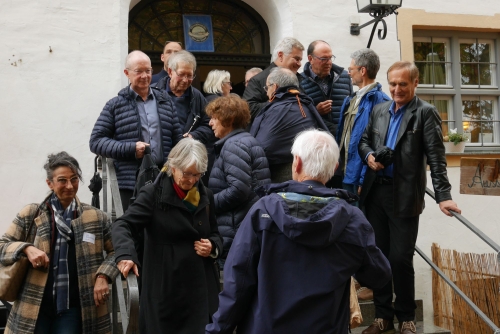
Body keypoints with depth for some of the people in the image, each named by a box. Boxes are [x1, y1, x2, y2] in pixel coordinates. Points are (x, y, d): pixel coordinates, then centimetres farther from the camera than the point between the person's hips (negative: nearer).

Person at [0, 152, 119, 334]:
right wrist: (26, 248, -13)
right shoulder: (31, 214, 2)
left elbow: (116, 250, 11)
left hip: (73, 308, 0)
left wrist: (103, 276, -5)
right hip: (34, 307, 0)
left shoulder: (96, 217, 4)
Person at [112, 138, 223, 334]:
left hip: (200, 286, 4)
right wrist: (125, 254, -35)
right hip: (164, 288, -4)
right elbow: (122, 224, -16)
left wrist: (213, 247, -5)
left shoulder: (206, 196, 8)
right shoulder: (153, 194, -7)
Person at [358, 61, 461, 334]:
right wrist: (369, 155, -3)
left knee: (400, 258, 0)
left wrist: (443, 195, -17)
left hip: (405, 196, -5)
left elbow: (436, 156, -10)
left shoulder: (425, 112, -5)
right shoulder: (379, 109, 11)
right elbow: (364, 140, 20)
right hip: (375, 192, 5)